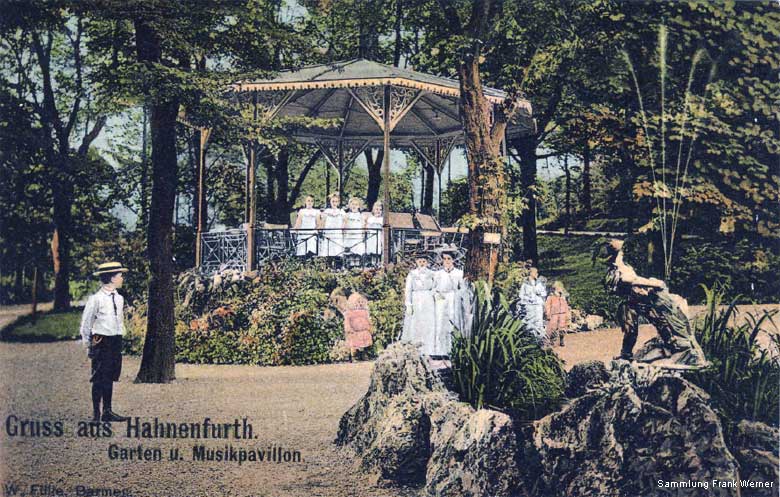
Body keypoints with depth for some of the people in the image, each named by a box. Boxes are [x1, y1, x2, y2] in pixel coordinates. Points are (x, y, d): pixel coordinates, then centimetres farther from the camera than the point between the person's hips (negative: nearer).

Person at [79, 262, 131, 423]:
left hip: (116, 342, 7)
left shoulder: (119, 298, 9)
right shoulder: (96, 298, -12)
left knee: (110, 378, 11)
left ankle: (107, 412, 18)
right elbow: (85, 323, -5)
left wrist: (119, 339, 15)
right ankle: (96, 414, 5)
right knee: (99, 379, -2)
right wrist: (88, 344, -1)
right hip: (101, 342, -7)